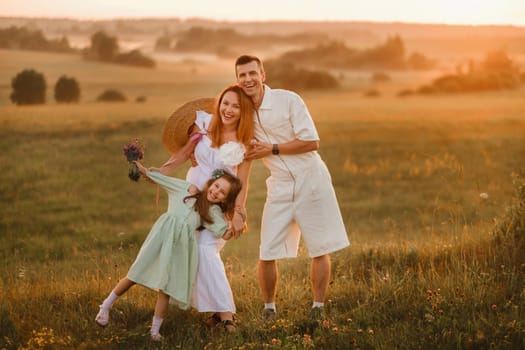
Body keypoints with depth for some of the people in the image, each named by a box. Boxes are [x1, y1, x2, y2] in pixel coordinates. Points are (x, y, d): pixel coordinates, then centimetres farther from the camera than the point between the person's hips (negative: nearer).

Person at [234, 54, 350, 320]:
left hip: (311, 180, -3)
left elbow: (312, 142, -16)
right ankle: (269, 308, 16)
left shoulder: (288, 100, -13)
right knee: (267, 254, -3)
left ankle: (318, 307, 15)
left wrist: (272, 150, -15)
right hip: (280, 186, 3)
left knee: (321, 249, 3)